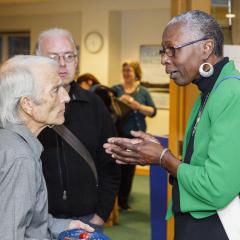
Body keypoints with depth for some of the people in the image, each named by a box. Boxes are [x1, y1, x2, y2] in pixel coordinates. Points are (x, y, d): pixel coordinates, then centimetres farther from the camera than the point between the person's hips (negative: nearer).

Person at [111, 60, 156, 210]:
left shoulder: (143, 92, 7)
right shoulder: (116, 89, 6)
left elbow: (153, 112, -2)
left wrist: (136, 105, -13)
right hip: (118, 134, -1)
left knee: (129, 168, 7)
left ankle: (124, 200, 18)